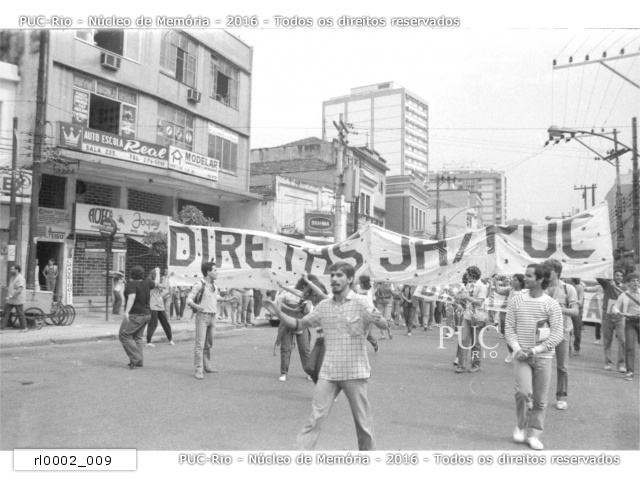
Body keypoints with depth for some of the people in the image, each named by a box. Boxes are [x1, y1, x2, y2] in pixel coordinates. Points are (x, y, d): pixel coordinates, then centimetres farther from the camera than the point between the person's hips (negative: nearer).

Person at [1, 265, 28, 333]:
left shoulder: (20, 278, -18)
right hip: (10, 300, 9)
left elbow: (20, 290, -26)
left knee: (20, 314, 3)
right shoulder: (12, 278, 12)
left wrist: (11, 296, -29)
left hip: (18, 300, -9)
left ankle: (24, 328, 16)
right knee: (6, 313, 5)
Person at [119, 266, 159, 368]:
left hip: (135, 315, -7)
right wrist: (157, 273, 42)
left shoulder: (130, 284, -14)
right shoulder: (146, 283, 5)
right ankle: (139, 361, 11)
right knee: (137, 337, 15)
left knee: (124, 335, -1)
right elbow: (156, 282, 23)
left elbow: (132, 297, -28)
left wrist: (126, 311, -36)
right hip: (146, 314, 7)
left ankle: (136, 358, -9)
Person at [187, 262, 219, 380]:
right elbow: (189, 300, -14)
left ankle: (207, 366, 25)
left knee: (208, 344, 13)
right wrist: (196, 306, -35)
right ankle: (198, 370, -10)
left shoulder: (214, 286, 12)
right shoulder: (199, 285, -10)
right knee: (200, 344, -10)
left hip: (212, 318, 7)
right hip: (202, 317, -7)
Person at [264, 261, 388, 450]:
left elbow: (384, 325, -19)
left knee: (363, 421, 9)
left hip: (354, 372, -3)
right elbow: (299, 324, 14)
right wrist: (279, 313, -2)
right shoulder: (324, 306, 6)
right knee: (316, 417, 1)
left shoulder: (360, 302, -7)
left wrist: (376, 319, -42)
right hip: (328, 372, 3)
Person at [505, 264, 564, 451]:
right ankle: (521, 425, 10)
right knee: (523, 392, -15)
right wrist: (517, 348, -11)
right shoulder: (516, 300, 1)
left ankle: (533, 435, 21)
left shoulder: (551, 304, -5)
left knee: (540, 399, 5)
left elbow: (557, 335, -7)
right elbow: (509, 327, 3)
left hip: (543, 357, 0)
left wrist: (535, 350, -13)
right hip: (521, 356, 0)